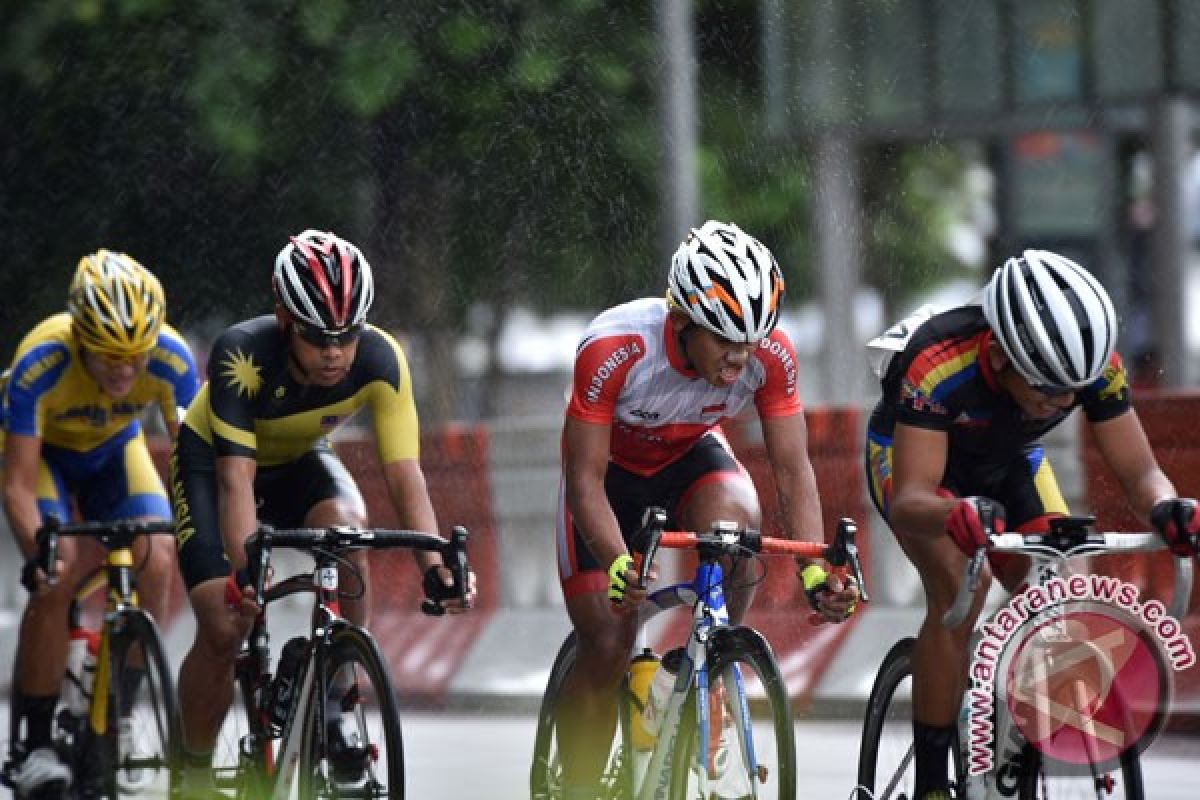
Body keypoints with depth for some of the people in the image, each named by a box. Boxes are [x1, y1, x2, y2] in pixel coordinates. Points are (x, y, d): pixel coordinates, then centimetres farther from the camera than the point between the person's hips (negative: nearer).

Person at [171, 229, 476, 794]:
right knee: (225, 626, -17)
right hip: (213, 457, -2)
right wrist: (245, 573, -56)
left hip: (298, 461, 2)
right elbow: (236, 479, -41)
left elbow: (405, 474, -32)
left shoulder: (380, 360, -30)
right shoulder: (243, 355, -37)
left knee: (347, 527, -31)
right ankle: (194, 777, 5)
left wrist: (435, 567, -47)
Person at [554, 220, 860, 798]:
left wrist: (816, 571, -39)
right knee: (606, 650, -11)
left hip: (690, 457, 2)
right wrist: (617, 563, -51)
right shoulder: (613, 350, -37)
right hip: (611, 466, -2)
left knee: (737, 526, -34)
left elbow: (792, 471, -24)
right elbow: (585, 479, -34)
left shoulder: (770, 353, -28)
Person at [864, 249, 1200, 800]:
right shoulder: (939, 364, -41)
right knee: (959, 591, -28)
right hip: (911, 451, -4)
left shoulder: (1095, 364, -30)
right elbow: (908, 502, -45)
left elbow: (1139, 470, -24)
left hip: (1008, 460, 4)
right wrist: (956, 516, -67)